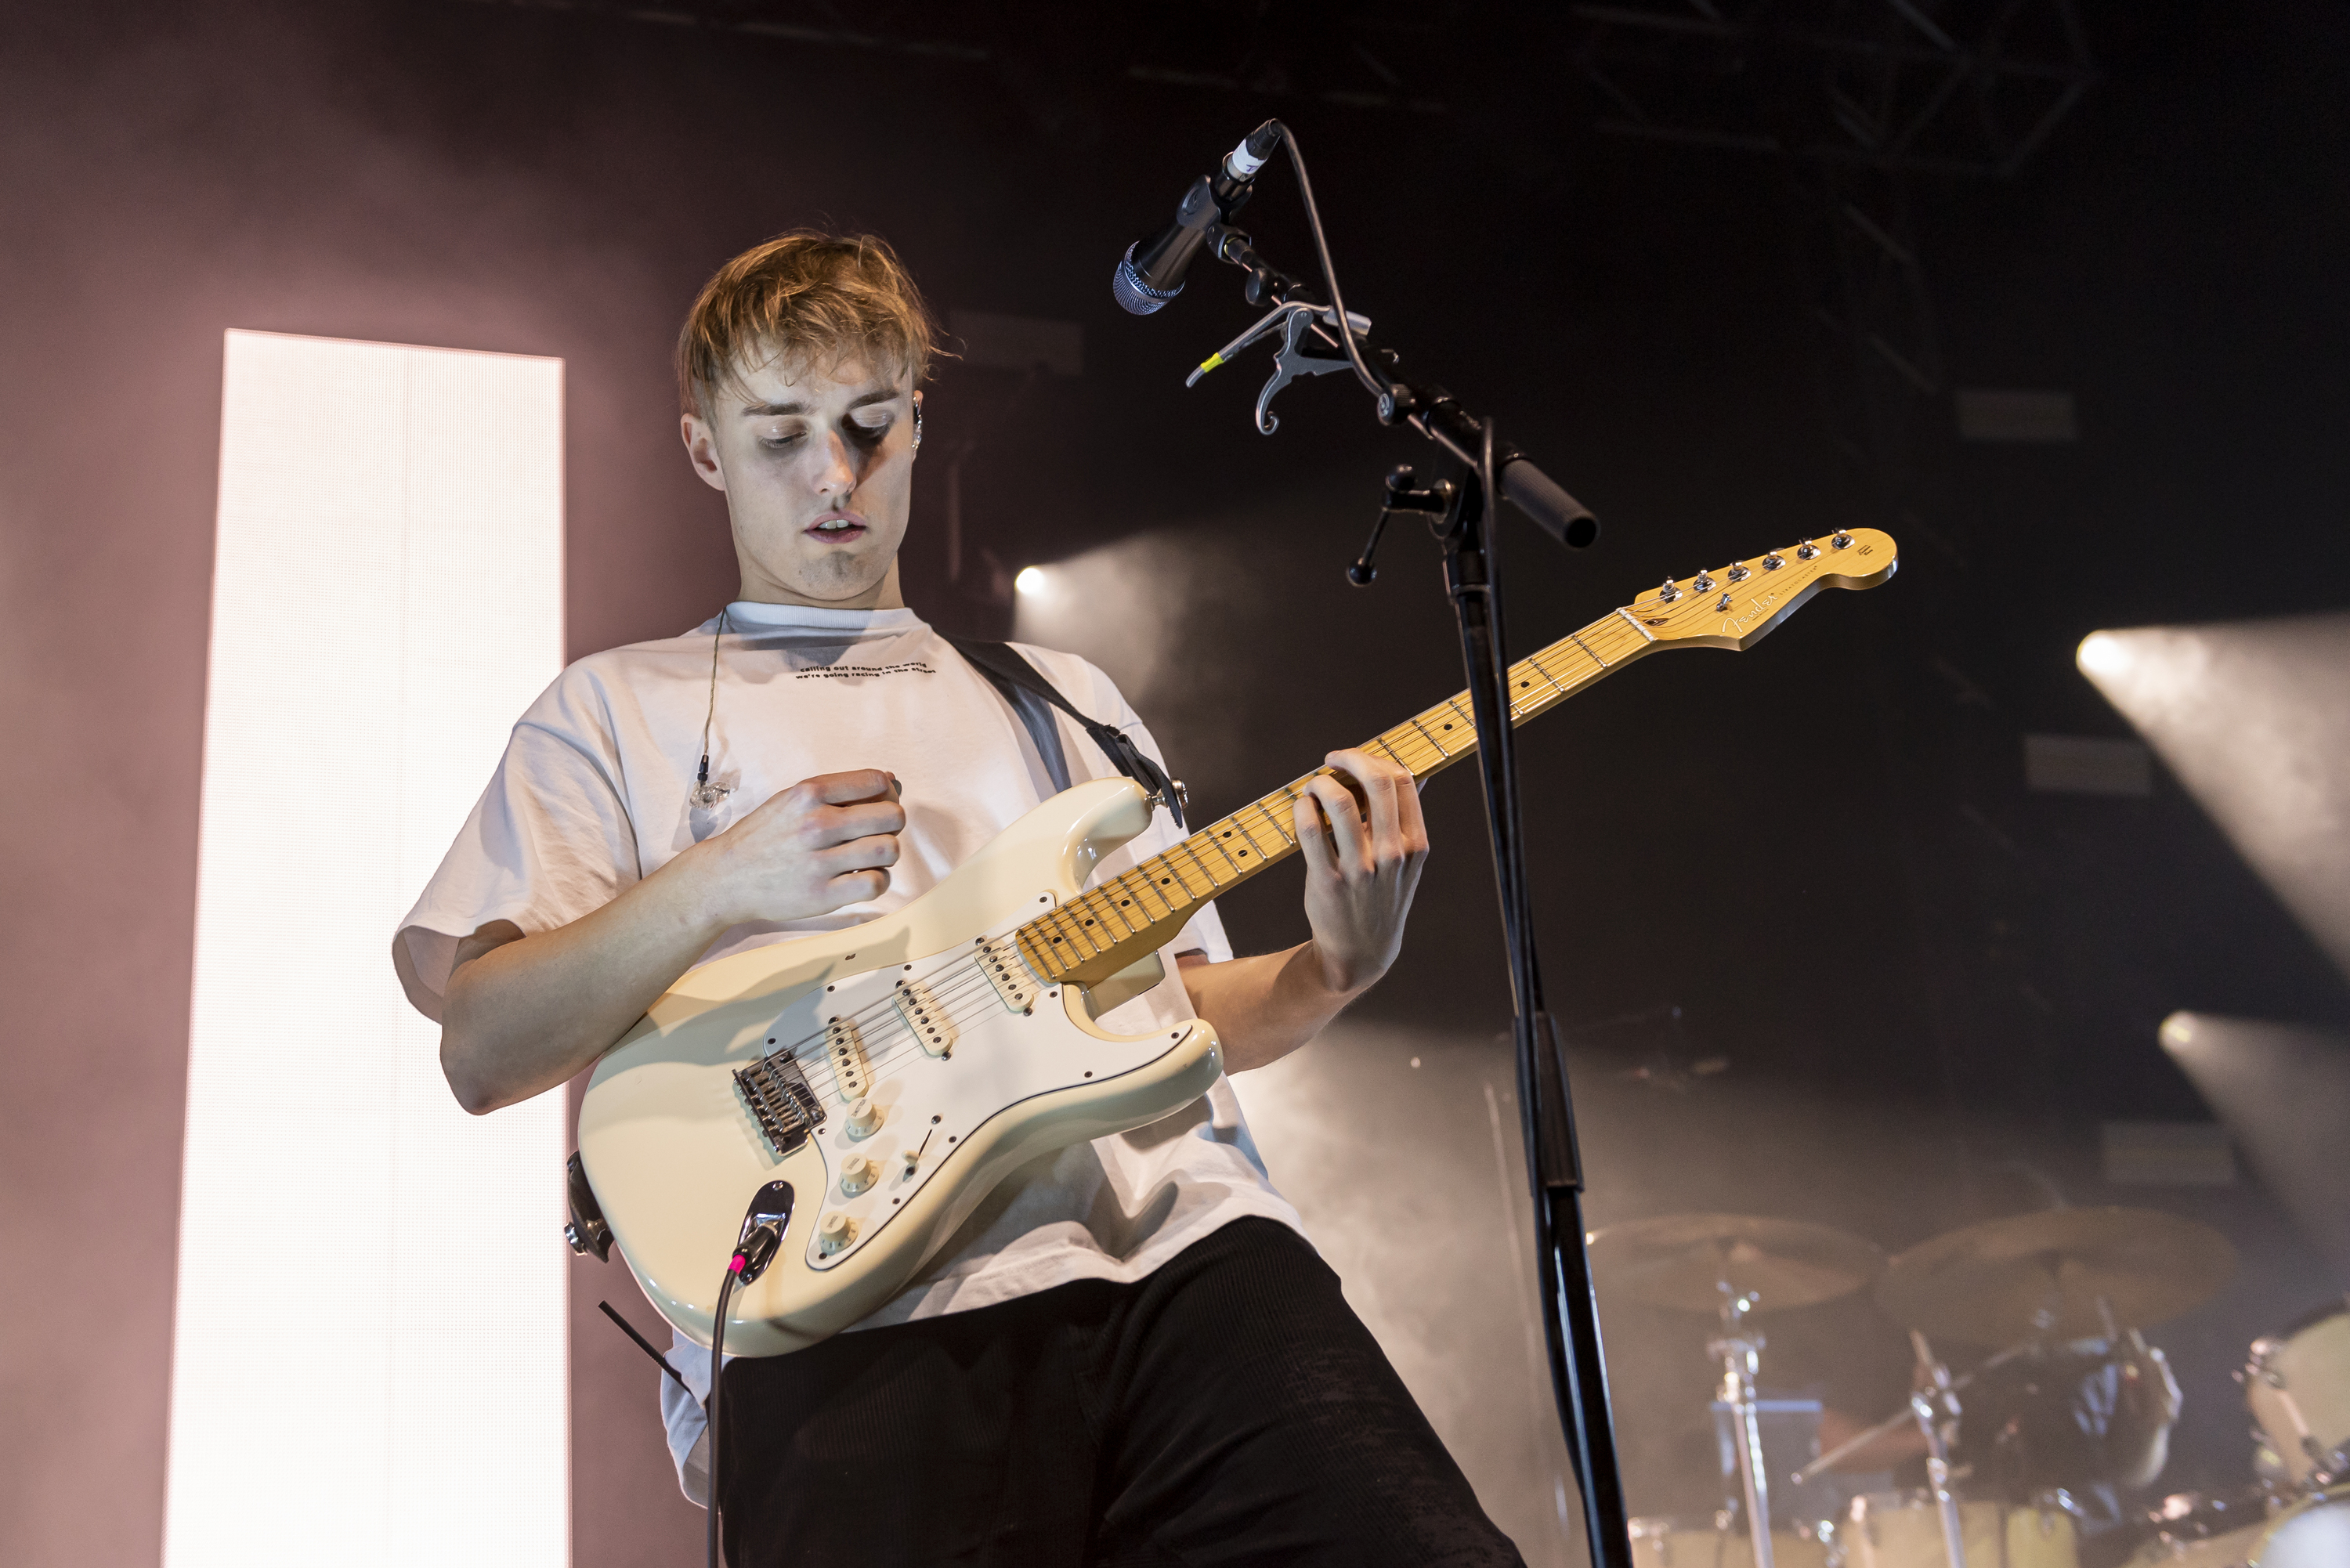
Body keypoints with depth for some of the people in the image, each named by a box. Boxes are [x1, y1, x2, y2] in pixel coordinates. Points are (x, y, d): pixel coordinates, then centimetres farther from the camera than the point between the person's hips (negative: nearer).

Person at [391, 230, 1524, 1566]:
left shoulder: (1064, 699, 28)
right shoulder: (621, 710, 16)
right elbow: (481, 1050, 6)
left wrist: (1333, 972, 5)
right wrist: (713, 889, -8)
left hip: (1183, 1244, 3)